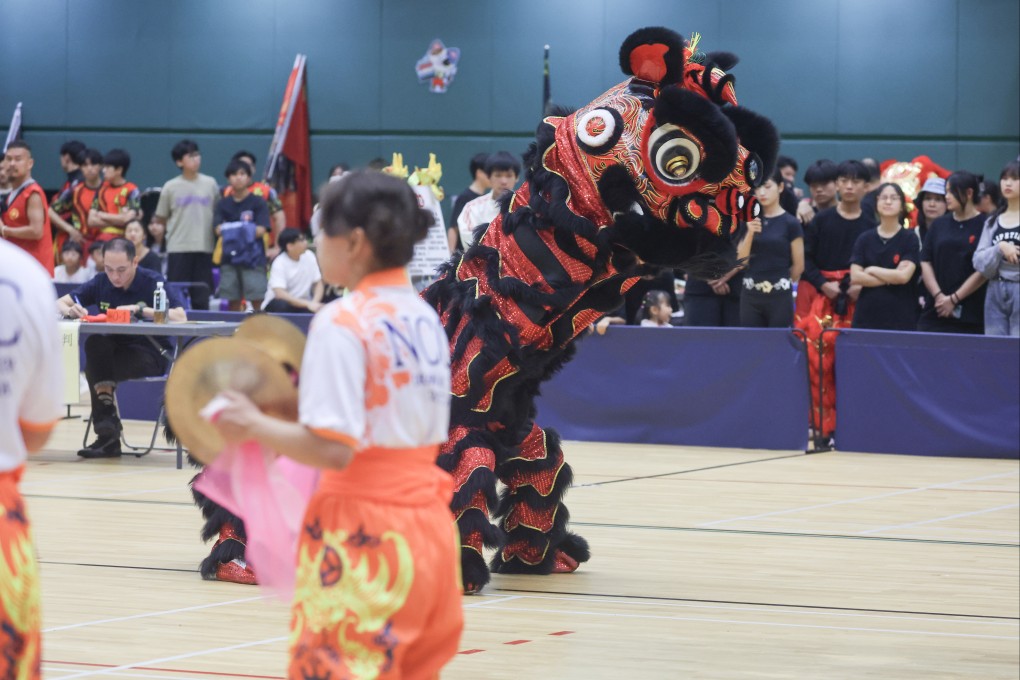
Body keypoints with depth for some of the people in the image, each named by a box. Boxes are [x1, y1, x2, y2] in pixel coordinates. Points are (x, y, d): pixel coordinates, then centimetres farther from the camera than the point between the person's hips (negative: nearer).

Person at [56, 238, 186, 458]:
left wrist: (140, 309, -30)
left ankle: (107, 428, -13)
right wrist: (70, 310, -18)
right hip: (113, 352, 5)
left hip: (150, 355, -5)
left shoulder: (152, 282, -11)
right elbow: (60, 304, 6)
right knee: (95, 343, -32)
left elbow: (180, 317, -23)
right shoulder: (101, 282, 1)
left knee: (94, 369, -31)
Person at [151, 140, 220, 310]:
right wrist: (157, 228, -10)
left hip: (204, 247, 1)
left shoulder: (210, 184, 7)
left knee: (201, 298, 3)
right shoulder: (171, 187, 3)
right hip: (178, 249, -1)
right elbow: (160, 219, 9)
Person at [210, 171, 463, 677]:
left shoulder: (343, 322, -13)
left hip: (364, 536, -8)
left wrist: (254, 426, -7)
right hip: (429, 524, 8)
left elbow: (333, 448, -19)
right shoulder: (424, 317, 10)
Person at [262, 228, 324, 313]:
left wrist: (315, 302, -19)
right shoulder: (279, 263, -20)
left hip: (302, 303, 5)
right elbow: (280, 294, -30)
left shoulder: (309, 256, -5)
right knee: (282, 305, -38)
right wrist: (308, 304, -36)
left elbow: (318, 284, 2)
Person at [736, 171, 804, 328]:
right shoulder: (750, 222, 9)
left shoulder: (790, 224, -4)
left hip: (780, 296, -4)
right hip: (750, 295, 4)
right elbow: (741, 260, 4)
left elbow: (798, 265, -1)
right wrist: (750, 233, -9)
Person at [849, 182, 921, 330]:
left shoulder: (910, 239, 3)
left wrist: (872, 270, -3)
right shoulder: (865, 239, 9)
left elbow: (904, 275, -9)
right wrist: (891, 279, -8)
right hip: (867, 316, 2)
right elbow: (855, 277, -2)